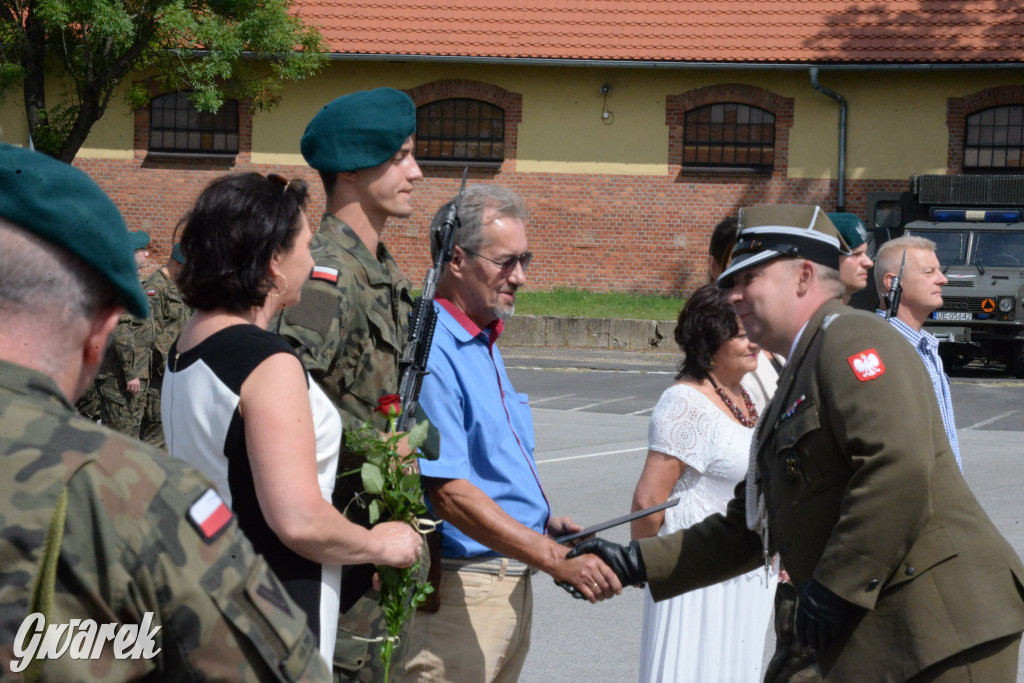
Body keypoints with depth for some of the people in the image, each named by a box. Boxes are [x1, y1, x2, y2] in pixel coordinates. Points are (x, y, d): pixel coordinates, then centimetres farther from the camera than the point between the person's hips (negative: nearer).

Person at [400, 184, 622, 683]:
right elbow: (449, 493, -23)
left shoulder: (485, 343, 16)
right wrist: (555, 559, -26)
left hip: (513, 580, 9)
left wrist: (545, 524, 7)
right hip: (459, 589, -9)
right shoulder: (431, 351, -17)